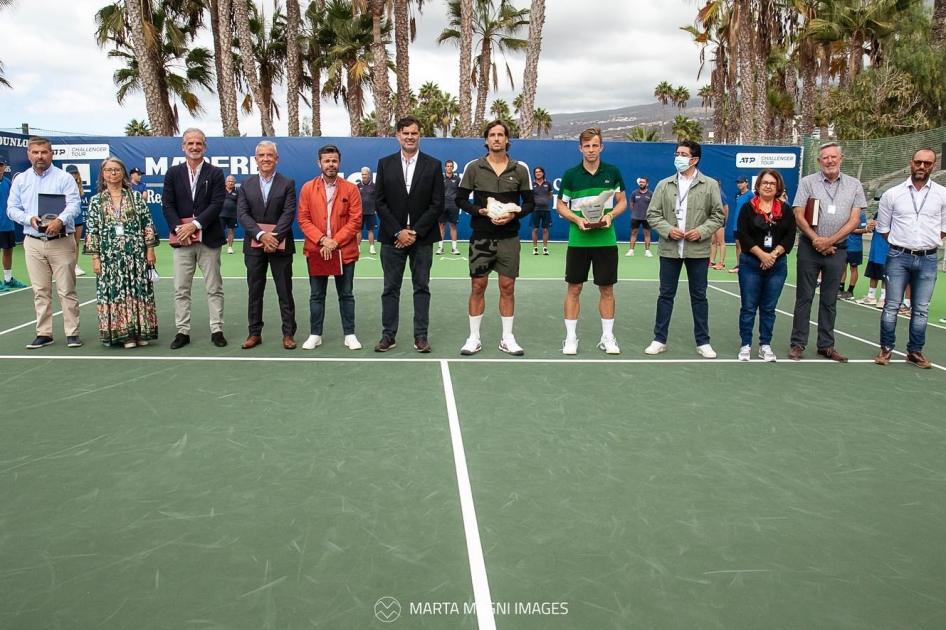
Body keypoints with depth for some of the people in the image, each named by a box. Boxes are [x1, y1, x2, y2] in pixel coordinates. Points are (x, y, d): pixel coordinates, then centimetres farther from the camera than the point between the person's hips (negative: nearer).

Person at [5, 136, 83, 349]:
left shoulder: (64, 178, -1)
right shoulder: (20, 180, 10)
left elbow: (74, 205, -12)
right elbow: (12, 208, 8)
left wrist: (60, 221, -30)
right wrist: (29, 219, -12)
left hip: (61, 242, -3)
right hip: (33, 243, 4)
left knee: (66, 289, -1)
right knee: (40, 291, 8)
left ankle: (72, 333, 5)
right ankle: (43, 333, 15)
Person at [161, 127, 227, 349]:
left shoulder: (215, 173, 3)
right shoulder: (173, 173, 8)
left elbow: (217, 204, -7)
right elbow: (167, 204, 2)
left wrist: (195, 224, -16)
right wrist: (178, 228, -13)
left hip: (209, 239, -2)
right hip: (181, 239, 2)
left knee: (214, 288, 4)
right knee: (181, 290, 5)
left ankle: (217, 330, 12)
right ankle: (182, 331, 13)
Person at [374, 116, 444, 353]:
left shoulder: (433, 165, 2)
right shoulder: (385, 164, 4)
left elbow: (437, 204, -3)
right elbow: (379, 202, 0)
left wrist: (415, 232, -10)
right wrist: (398, 232, -10)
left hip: (422, 237, -1)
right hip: (392, 237, 1)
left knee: (422, 288, 4)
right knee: (390, 288, 5)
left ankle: (420, 336, 10)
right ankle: (388, 335, 12)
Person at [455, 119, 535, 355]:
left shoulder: (520, 169, 2)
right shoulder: (474, 167, 0)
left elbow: (529, 202, 5)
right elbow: (461, 199, 2)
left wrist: (513, 214, -13)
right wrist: (481, 211, -14)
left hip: (509, 237, 1)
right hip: (481, 237, -1)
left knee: (507, 287, 5)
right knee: (478, 286, 3)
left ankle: (507, 338, 16)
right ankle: (474, 338, 13)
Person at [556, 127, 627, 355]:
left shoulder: (613, 172, 1)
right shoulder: (570, 174, -2)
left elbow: (622, 201, 8)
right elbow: (561, 206, 4)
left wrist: (610, 215, -12)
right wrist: (577, 219, -14)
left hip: (606, 240, 1)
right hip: (578, 240, -1)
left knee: (606, 289, 7)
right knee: (574, 288, 3)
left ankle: (607, 337, 18)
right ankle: (571, 337, 12)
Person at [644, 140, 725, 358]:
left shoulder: (710, 185, 2)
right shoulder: (664, 185, 5)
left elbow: (718, 215, 2)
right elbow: (653, 214, 3)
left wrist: (701, 231, -14)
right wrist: (668, 230, -13)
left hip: (698, 250, -1)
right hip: (669, 249, 1)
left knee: (699, 296, 7)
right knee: (666, 295, 7)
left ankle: (703, 342, 16)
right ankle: (659, 339, 16)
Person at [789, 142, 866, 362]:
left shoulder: (854, 185, 5)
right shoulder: (807, 182, 1)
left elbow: (854, 220, 0)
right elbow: (798, 216, -4)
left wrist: (830, 241, -10)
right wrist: (816, 240, -12)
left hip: (837, 250, 2)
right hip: (810, 247, -2)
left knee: (829, 301, 8)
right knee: (804, 298, 2)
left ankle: (826, 346, 15)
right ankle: (798, 344, 7)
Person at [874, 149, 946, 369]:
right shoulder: (892, 194, 1)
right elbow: (882, 228, 9)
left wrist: (928, 242, 5)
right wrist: (901, 243, 8)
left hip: (928, 260, 1)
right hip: (898, 257, -1)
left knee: (921, 309, 7)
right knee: (891, 306, 2)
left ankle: (915, 351, 17)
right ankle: (886, 348, 13)